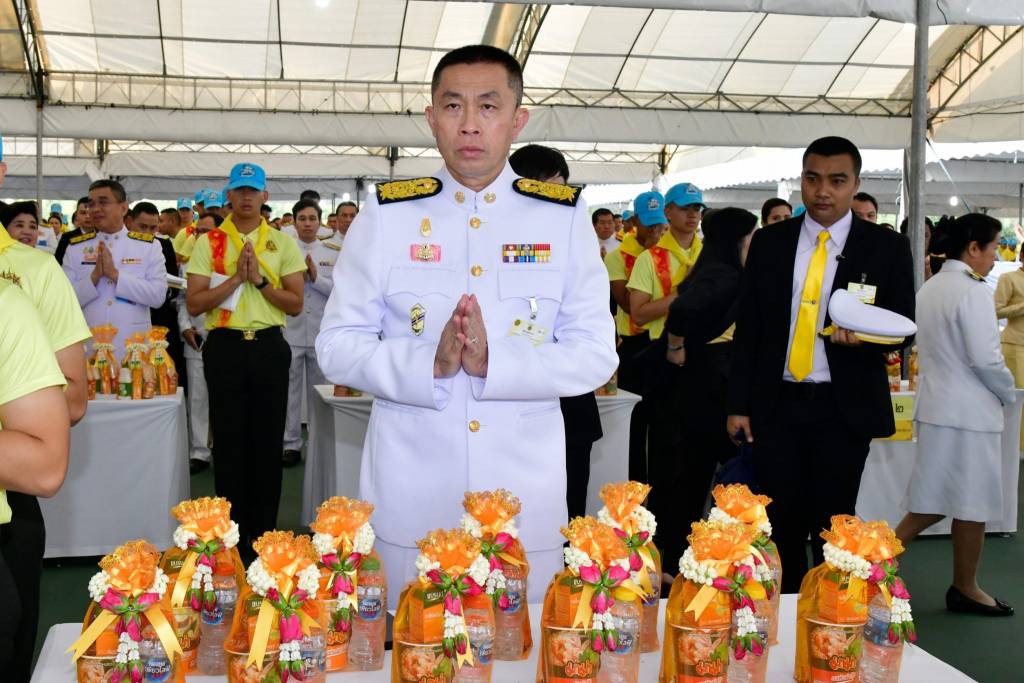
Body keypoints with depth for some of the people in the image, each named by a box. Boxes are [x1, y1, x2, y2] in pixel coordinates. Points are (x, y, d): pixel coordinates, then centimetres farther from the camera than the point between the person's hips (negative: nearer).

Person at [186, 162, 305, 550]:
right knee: (228, 440, 5)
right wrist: (237, 277, -15)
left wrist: (260, 279, -12)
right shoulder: (209, 243, 3)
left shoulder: (283, 244, 6)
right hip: (225, 345, -1)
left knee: (268, 440, 6)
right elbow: (194, 304, -5)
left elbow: (296, 304, 1)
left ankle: (264, 530, 17)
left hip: (269, 346, 1)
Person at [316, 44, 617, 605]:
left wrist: (491, 363, -18)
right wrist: (429, 364, -18)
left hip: (527, 489, 0)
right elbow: (337, 347, 0)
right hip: (408, 488, 0)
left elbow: (595, 353, -2)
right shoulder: (384, 216, 2)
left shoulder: (564, 218, 2)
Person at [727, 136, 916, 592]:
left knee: (833, 526, 6)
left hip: (844, 407, -1)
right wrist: (738, 405, 2)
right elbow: (747, 328, 7)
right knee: (780, 523, 6)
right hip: (776, 404, 2)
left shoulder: (886, 247, 1)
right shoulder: (769, 242, 6)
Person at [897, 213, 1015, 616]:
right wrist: (1009, 395, -2)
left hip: (935, 405, 8)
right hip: (970, 411, -8)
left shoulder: (929, 289, 9)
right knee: (974, 504, 6)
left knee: (932, 503, 14)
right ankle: (965, 589, 18)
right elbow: (985, 359, -19)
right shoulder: (974, 292, -16)